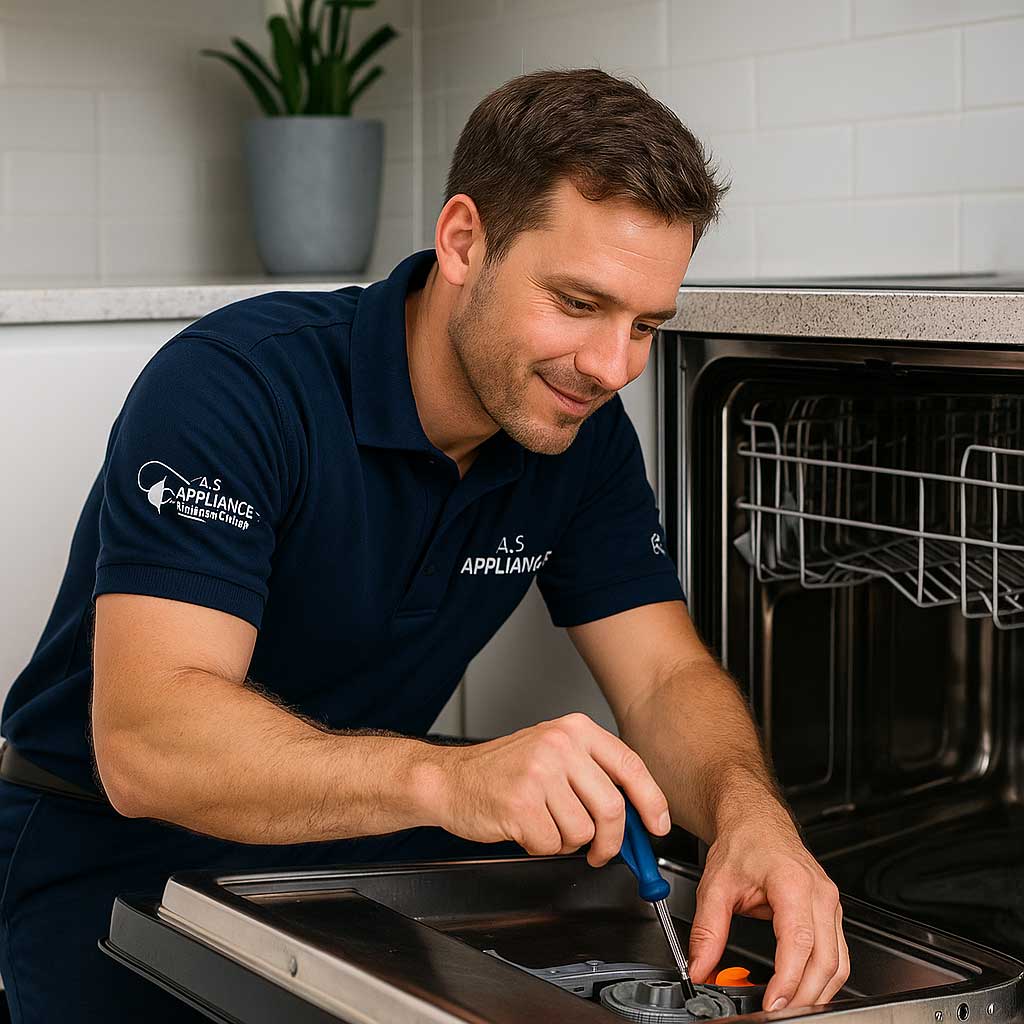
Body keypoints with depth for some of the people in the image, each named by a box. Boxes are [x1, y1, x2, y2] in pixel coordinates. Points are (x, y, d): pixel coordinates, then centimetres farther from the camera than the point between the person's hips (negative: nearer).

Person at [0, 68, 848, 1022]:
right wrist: (448, 779, -53)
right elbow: (143, 738, -37)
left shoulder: (582, 432, -5)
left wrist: (748, 812, -31)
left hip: (356, 845, 4)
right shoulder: (236, 383, -27)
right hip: (117, 862, -4)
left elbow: (667, 678, -7)